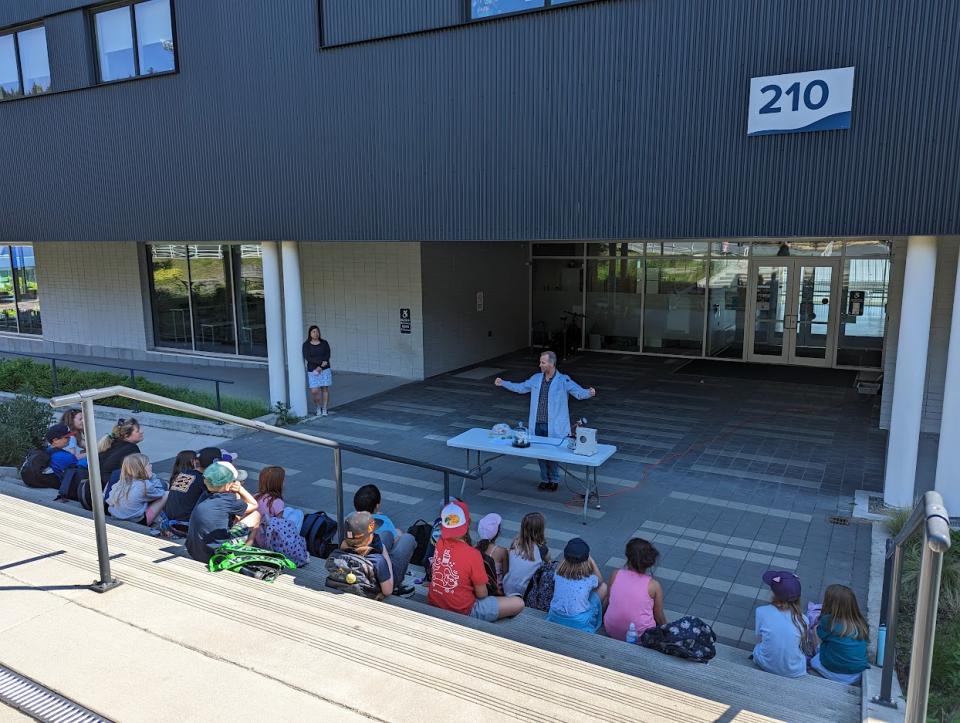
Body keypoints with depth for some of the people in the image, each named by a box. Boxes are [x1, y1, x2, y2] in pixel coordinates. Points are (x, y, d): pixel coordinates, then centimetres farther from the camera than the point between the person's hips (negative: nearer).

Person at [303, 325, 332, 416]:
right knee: (314, 392, -7)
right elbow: (308, 358, -15)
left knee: (325, 389, 3)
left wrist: (319, 367, -19)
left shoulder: (324, 343, -2)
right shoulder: (306, 345, -6)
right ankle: (318, 408, 18)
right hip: (312, 371, -1)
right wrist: (321, 362, -22)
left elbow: (327, 356, -8)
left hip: (325, 370, 1)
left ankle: (324, 410, 15)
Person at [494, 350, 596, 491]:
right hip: (537, 425, 5)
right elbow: (520, 387, 21)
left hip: (554, 427, -5)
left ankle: (554, 480, 23)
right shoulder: (536, 378, 7)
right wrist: (503, 383, 22)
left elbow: (579, 392, -15)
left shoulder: (563, 380, -8)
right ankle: (545, 479, 28)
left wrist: (589, 393, -36)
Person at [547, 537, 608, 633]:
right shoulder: (589, 579, -18)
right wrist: (591, 561, 10)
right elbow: (600, 581, 8)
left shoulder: (558, 574, -11)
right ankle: (600, 619, 32)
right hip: (579, 624, -4)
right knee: (604, 587, 12)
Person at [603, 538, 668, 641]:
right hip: (639, 636, -2)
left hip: (611, 631, 2)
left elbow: (609, 600, 4)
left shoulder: (615, 575, -9)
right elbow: (660, 617, -3)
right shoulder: (654, 586, -14)